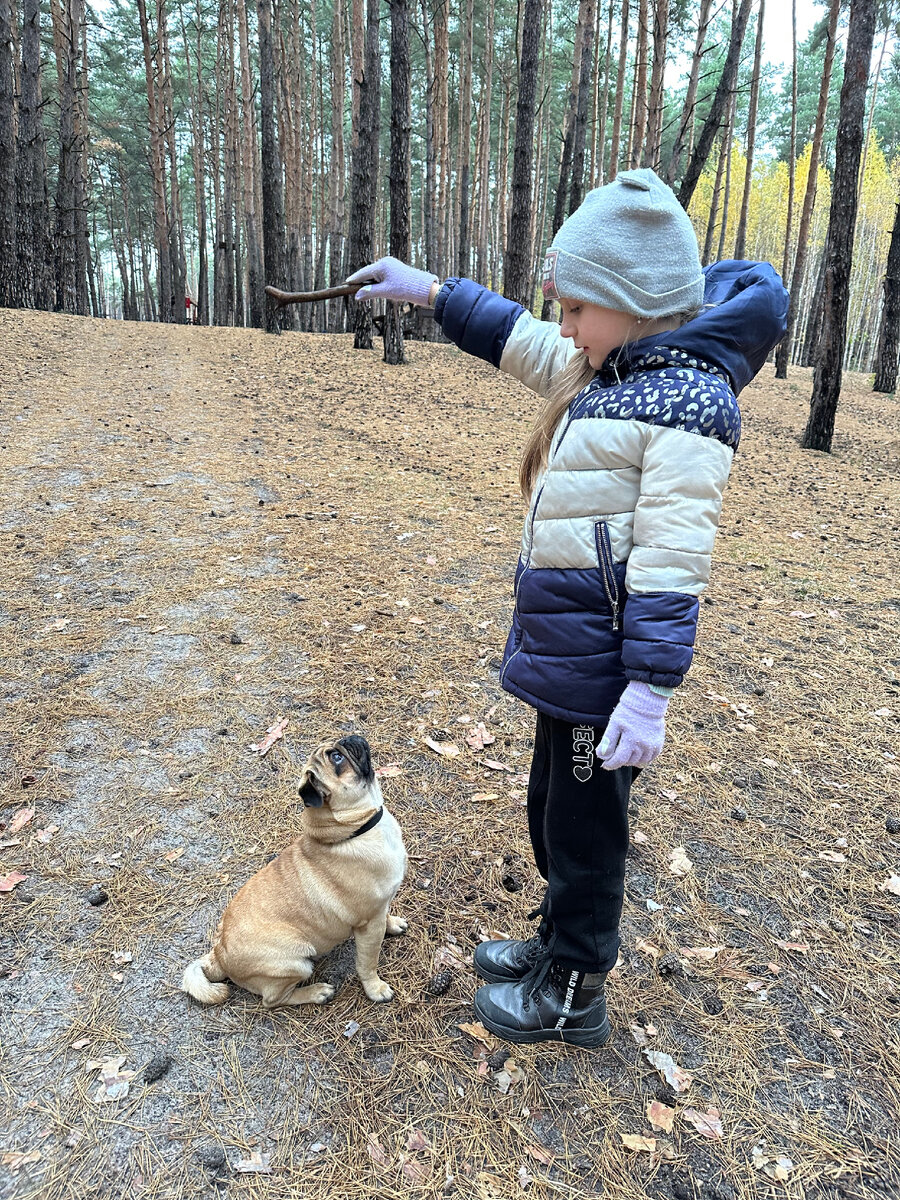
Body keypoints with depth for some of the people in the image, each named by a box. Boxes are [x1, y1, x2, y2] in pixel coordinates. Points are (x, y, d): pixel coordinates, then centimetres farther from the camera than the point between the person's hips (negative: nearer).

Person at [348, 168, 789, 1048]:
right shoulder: (603, 372, 11)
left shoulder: (688, 400, -17)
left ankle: (573, 999, 32)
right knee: (552, 809, 24)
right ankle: (557, 943, 47)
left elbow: (672, 560, -23)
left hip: (603, 661, -9)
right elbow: (518, 342, 25)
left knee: (584, 828, 9)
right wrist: (431, 291, 22)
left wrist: (649, 690, -24)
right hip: (564, 649, 9)